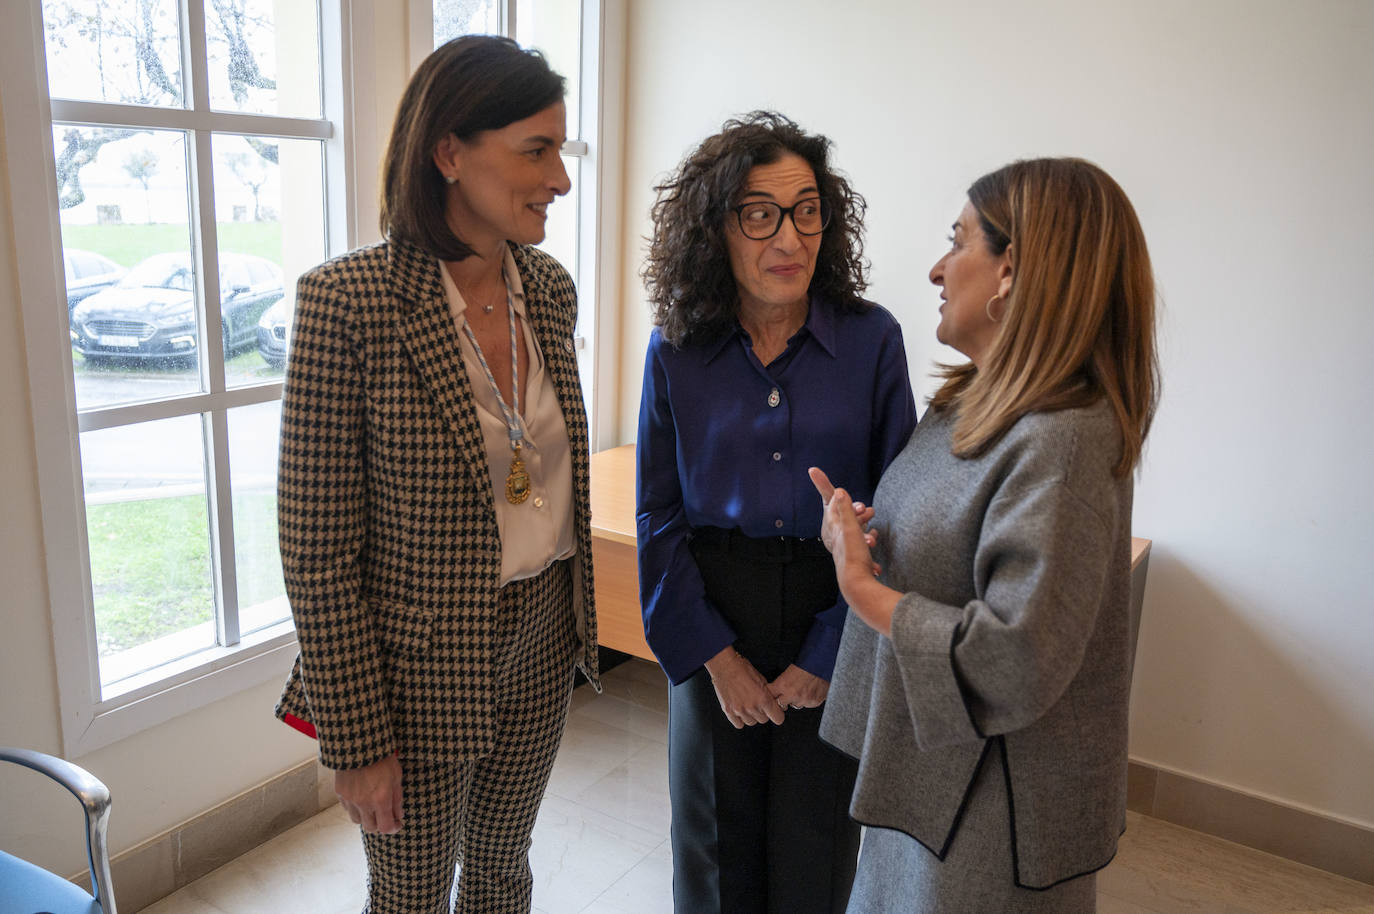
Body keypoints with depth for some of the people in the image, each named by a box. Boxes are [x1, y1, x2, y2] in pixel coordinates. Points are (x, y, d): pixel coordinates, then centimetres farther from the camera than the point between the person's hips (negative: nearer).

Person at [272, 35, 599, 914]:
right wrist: (356, 738, -13)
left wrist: (577, 618, 14)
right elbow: (316, 547, -17)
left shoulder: (550, 288, -2)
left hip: (542, 642, 5)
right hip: (421, 663, -5)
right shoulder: (349, 300, -20)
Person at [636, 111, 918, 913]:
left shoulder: (871, 340, -8)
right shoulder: (676, 350, -4)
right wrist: (715, 654, -5)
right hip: (713, 618, 1)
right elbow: (659, 517, -1)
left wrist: (830, 656, -8)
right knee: (716, 842, 17)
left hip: (833, 614, -1)